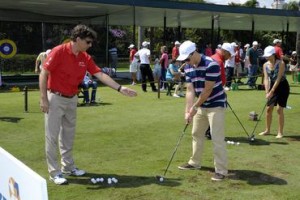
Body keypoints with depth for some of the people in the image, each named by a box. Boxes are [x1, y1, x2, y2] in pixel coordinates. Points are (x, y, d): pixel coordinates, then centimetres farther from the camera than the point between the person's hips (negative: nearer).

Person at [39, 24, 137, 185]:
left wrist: (120, 88, -10)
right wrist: (43, 98, -20)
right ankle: (54, 172, 7)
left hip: (72, 99, 7)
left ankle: (68, 166, 27)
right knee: (52, 135, -1)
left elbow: (100, 75, -1)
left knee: (68, 134, 14)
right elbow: (43, 73, -15)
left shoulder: (85, 58, 2)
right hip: (55, 98, -7)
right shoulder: (59, 51, -16)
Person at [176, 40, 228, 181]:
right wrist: (187, 111, -11)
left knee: (217, 138, -9)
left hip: (216, 105, -8)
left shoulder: (211, 65, -25)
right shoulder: (188, 68, -2)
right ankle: (195, 162, 33)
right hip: (201, 106, 8)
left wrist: (194, 108, -16)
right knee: (196, 134, 18)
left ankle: (221, 170, -1)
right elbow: (190, 90, -3)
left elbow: (207, 91, -23)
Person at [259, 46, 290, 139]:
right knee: (269, 108, 6)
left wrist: (272, 92, -24)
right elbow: (266, 79, -7)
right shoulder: (265, 65, -3)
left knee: (279, 109, -8)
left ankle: (280, 132, 3)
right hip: (273, 86, 6)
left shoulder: (281, 63, -19)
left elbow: (278, 78, -22)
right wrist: (267, 92, -19)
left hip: (282, 86, -6)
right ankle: (267, 130, 21)